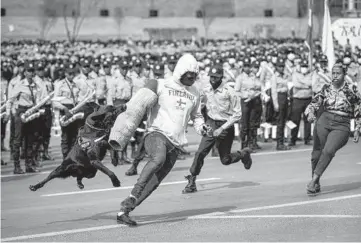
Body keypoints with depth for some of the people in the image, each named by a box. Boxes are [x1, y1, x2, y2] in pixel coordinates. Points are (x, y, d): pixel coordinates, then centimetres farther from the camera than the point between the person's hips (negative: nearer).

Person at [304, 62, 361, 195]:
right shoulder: (326, 89, 9)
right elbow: (313, 104, 11)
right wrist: (310, 114, -11)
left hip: (341, 126, -3)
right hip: (324, 121, 3)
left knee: (328, 151, -25)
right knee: (316, 154, -2)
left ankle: (314, 179, -23)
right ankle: (316, 184, 15)